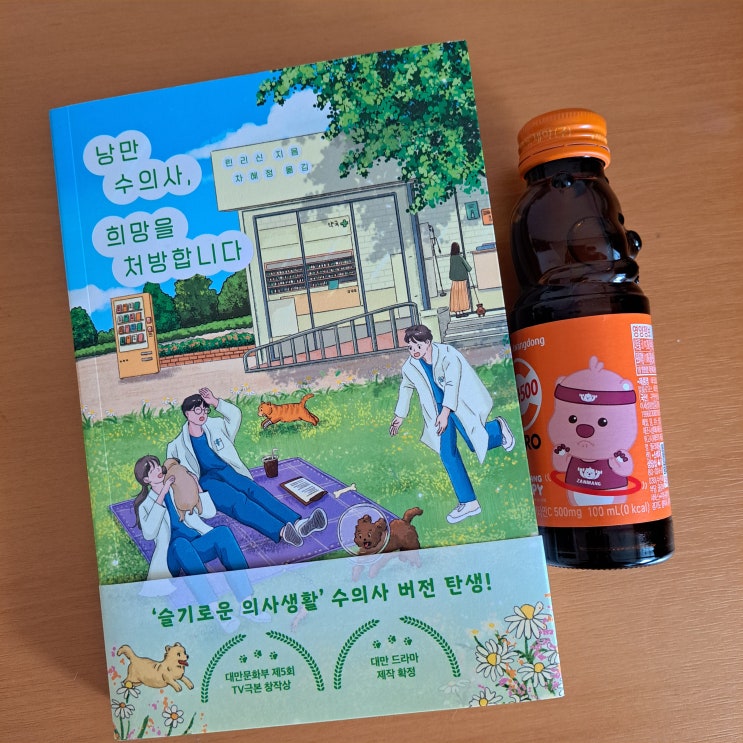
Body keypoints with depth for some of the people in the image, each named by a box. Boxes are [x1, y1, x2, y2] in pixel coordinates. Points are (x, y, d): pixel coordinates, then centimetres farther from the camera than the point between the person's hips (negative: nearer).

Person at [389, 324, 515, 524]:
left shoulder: (447, 354, -20)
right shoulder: (410, 367, -3)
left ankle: (498, 428, 23)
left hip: (460, 403, -4)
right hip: (439, 408, 5)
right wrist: (400, 416, 21)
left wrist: (445, 412, -36)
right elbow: (406, 389, 14)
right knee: (446, 452, -5)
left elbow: (452, 383, -28)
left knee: (475, 444, -13)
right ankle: (468, 503, 2)